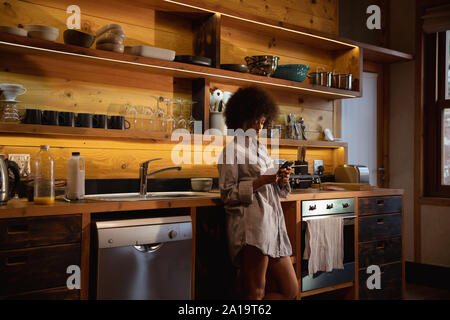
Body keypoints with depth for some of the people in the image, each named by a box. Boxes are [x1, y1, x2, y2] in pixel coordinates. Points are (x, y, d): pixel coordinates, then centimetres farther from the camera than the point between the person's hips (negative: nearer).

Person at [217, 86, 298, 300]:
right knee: (256, 293, -8)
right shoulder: (232, 149, -2)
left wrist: (281, 181, 6)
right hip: (252, 223, -8)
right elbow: (227, 194, -8)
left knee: (290, 290, 9)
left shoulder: (261, 148, 22)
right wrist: (260, 182, -14)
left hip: (274, 223, 8)